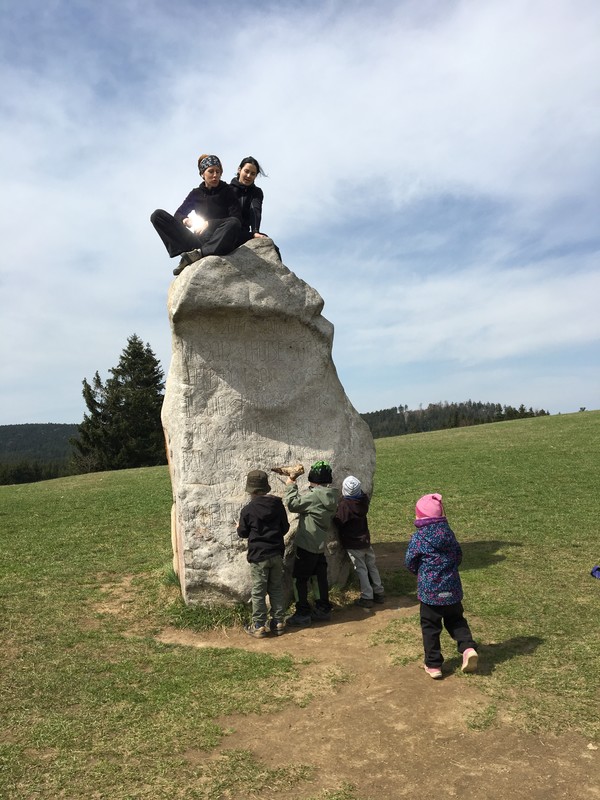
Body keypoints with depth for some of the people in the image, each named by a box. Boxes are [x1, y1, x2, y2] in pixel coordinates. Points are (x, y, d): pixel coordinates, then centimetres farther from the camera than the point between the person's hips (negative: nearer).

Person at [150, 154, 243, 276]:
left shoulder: (227, 191, 3)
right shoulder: (196, 193, 12)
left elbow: (237, 220, -8)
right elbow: (178, 214, 13)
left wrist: (209, 223, -15)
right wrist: (185, 220, -11)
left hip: (220, 241, -3)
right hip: (199, 240, 3)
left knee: (233, 223, -37)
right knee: (157, 215, -10)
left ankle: (197, 253, -38)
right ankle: (193, 252, -27)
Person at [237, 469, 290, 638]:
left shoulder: (247, 510, -14)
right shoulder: (277, 505, -3)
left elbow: (243, 533, -2)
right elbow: (285, 528, 6)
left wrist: (239, 528, 20)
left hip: (258, 556, -4)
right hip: (277, 554, 4)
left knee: (258, 592, 6)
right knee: (277, 589, 15)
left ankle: (258, 626, 13)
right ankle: (278, 623, 22)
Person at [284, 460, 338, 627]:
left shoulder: (314, 496, -23)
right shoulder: (332, 496, 3)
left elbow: (292, 504, -19)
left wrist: (291, 485, -8)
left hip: (307, 545, -8)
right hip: (321, 545, 8)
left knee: (299, 579, 3)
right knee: (320, 577, 17)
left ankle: (303, 614, 10)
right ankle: (323, 609, 28)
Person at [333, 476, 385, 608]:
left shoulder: (344, 504, -24)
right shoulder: (363, 500, -6)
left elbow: (338, 522, -21)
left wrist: (334, 515, -4)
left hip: (353, 543, -6)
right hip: (365, 540, 6)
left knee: (361, 569, 2)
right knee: (372, 566, 16)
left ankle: (367, 597, 8)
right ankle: (379, 592, 26)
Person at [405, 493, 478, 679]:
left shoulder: (418, 538, -14)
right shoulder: (448, 532, -1)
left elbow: (410, 563, -6)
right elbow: (458, 555, 8)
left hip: (429, 590, -4)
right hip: (452, 588, 4)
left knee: (430, 627, 9)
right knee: (456, 620, 22)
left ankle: (433, 665, 15)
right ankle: (468, 647, 1)